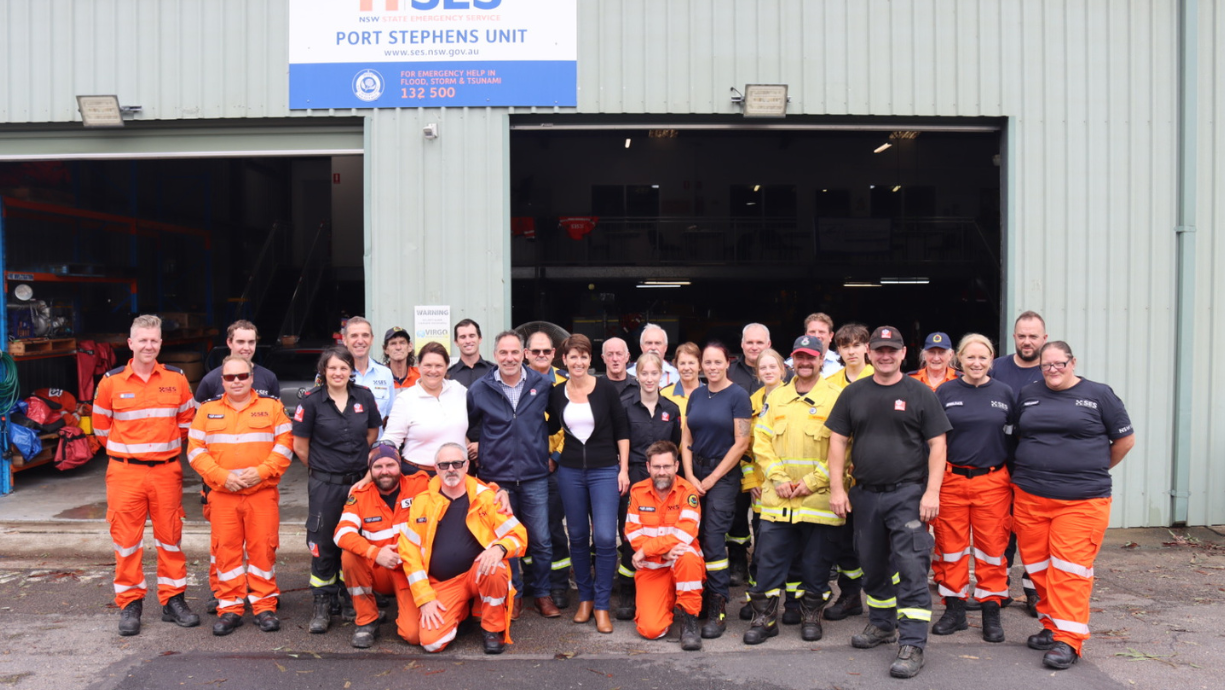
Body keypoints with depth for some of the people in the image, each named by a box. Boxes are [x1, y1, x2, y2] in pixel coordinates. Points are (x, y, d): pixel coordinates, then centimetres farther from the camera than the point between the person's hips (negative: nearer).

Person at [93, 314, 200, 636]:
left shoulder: (176, 379, 2)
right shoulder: (111, 382, -1)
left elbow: (187, 419, 12)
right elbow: (101, 425, 9)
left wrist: (166, 447, 11)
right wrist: (125, 451, 10)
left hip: (166, 470, 1)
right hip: (125, 472, -1)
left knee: (170, 536, 8)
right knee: (127, 539, 4)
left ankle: (173, 600, 19)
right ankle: (130, 605, 16)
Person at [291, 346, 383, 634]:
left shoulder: (364, 396, 1)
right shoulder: (312, 401, -6)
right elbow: (300, 446, 0)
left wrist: (360, 461, 11)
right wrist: (321, 467, 6)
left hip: (359, 481, 3)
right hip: (325, 484, -2)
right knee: (323, 543, 3)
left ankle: (349, 595, 29)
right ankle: (323, 603, 17)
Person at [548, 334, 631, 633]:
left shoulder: (606, 388, -5)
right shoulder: (557, 393, 3)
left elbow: (621, 429, -1)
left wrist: (624, 469, -4)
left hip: (605, 470, -3)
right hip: (570, 471, 3)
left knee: (605, 537, -9)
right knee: (578, 536, 10)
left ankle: (602, 605, 6)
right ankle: (585, 598, 26)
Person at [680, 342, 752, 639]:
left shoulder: (737, 395, -6)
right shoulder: (696, 395, 9)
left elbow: (741, 443, -9)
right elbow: (686, 439, 11)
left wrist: (711, 478, -7)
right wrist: (690, 476, -2)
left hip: (724, 474, -5)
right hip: (695, 473, 5)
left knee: (713, 539, -9)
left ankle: (717, 608, 0)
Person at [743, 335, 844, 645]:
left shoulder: (835, 398, -2)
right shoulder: (776, 398, 10)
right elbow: (761, 442, 8)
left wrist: (813, 481, -12)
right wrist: (777, 478, -5)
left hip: (820, 500, -2)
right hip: (778, 500, 3)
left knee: (816, 564, 9)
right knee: (769, 560, 4)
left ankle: (811, 615, 28)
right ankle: (765, 617, 18)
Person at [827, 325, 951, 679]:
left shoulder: (920, 394, -1)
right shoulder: (853, 393, 6)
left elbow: (937, 444, -3)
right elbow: (838, 441, 6)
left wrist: (932, 491, -12)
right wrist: (837, 488, 0)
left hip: (908, 493, -4)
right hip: (865, 494, 4)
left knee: (911, 568, -7)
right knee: (873, 564, 16)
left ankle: (912, 644, -1)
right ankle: (882, 624, 34)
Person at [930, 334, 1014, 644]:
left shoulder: (1004, 393, 5)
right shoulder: (945, 392, 2)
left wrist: (1015, 482, 7)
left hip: (992, 482, 0)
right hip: (951, 481, 0)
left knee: (992, 547, 5)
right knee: (950, 547, 6)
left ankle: (991, 612, 19)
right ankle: (954, 610, 20)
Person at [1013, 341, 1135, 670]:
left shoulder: (1099, 394, 2)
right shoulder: (1028, 395, 11)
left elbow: (1125, 439, 8)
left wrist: (1097, 470, 11)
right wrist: (1036, 469, 12)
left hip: (1081, 500, -4)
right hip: (1030, 496, 4)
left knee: (1069, 568, -7)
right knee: (1038, 566, 7)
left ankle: (1067, 640, -1)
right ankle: (1052, 626, 22)